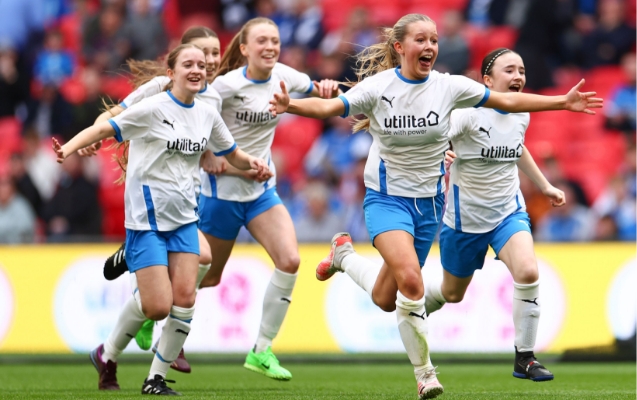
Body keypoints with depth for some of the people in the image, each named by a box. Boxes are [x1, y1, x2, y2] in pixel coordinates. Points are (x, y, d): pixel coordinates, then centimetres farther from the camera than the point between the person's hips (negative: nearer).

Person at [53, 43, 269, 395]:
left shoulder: (207, 114, 6)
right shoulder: (153, 109, -12)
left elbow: (231, 153, 21)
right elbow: (105, 129, -17)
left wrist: (251, 163, -1)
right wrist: (69, 148, -34)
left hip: (184, 217, 6)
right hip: (146, 218, -6)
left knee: (185, 297, -7)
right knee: (158, 305, -11)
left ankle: (156, 378, 7)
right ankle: (109, 354, 17)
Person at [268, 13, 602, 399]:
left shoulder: (448, 86, -6)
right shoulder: (378, 87, -12)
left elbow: (508, 100, -1)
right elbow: (329, 107, -22)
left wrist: (564, 102, -6)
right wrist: (289, 104, -42)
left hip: (429, 201, 3)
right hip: (387, 198, -3)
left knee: (385, 299, 10)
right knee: (410, 281, -27)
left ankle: (345, 254, 43)